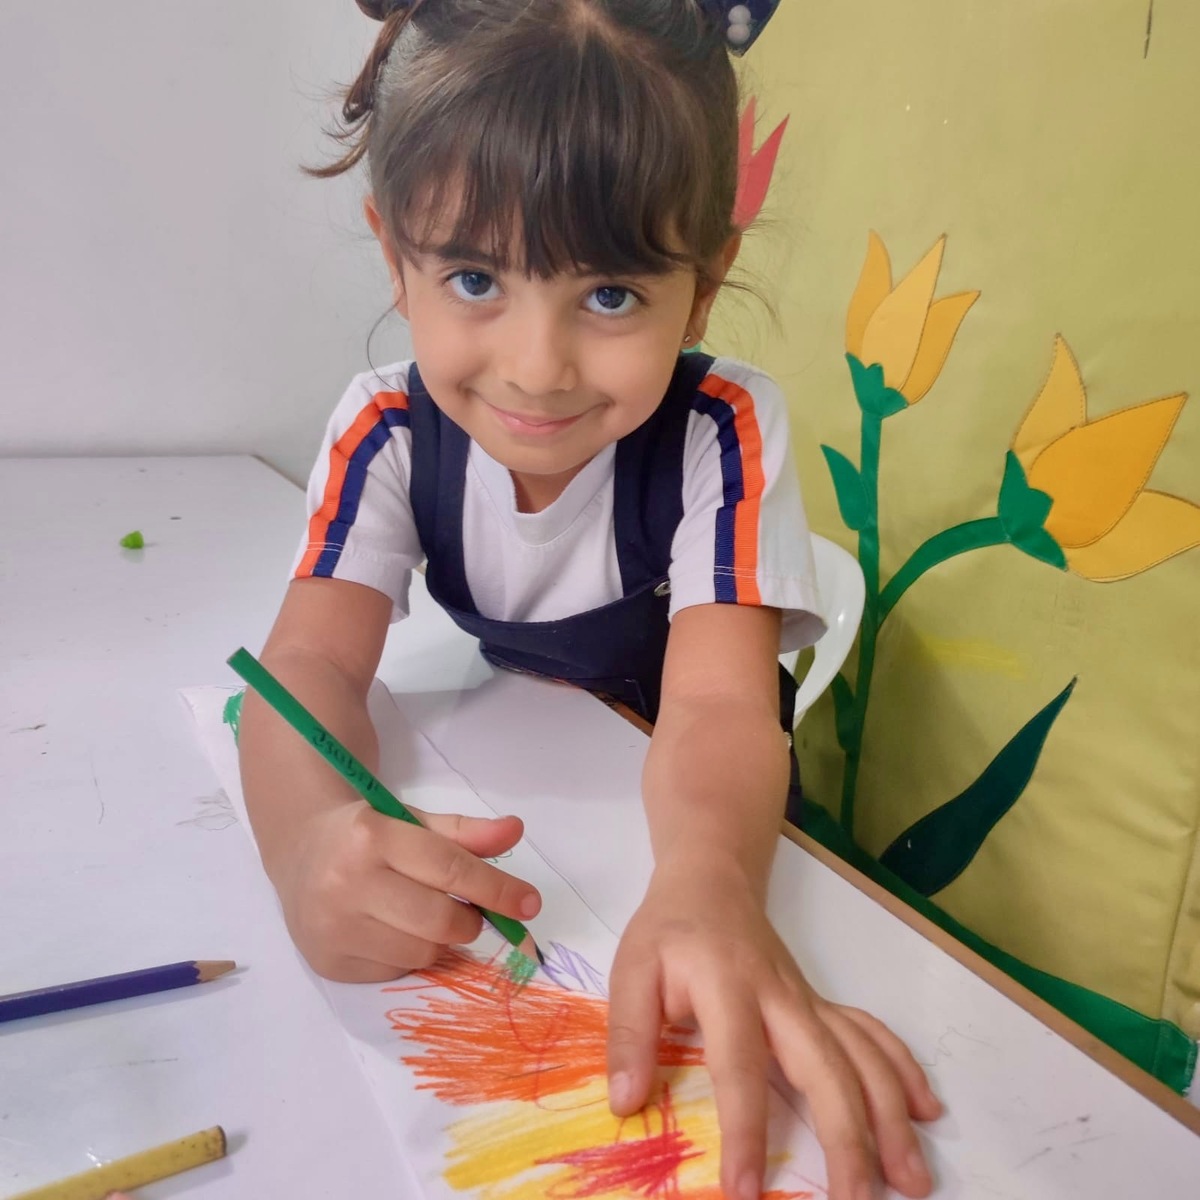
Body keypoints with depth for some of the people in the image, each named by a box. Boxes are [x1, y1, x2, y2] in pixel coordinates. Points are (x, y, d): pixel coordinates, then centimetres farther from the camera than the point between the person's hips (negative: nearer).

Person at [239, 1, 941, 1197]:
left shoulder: (723, 429, -25)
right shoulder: (387, 429, -17)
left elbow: (716, 704, -33)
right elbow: (311, 663, -25)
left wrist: (707, 882, -56)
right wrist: (309, 830, -49)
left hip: (693, 834, -1)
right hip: (487, 825, 2)